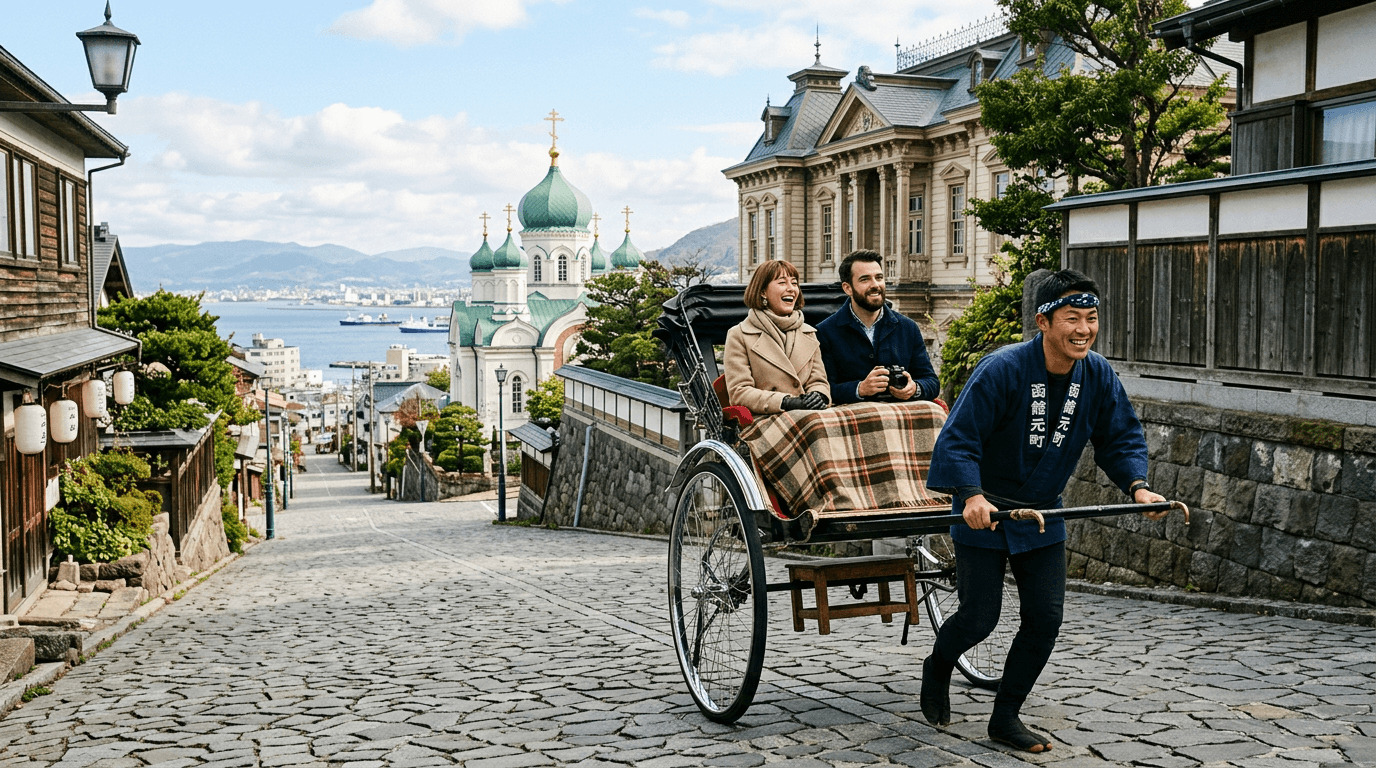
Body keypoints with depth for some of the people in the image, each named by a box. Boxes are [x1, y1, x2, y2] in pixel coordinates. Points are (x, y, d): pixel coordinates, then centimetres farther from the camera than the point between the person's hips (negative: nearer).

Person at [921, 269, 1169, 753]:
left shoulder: (1098, 376, -6)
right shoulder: (1002, 369, -24)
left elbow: (1121, 439, 3)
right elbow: (958, 439, -26)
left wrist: (1137, 487, -16)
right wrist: (972, 495, -41)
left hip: (1041, 518, 5)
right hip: (983, 513, -5)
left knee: (1045, 618, 0)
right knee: (979, 618, -2)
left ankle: (1005, 717, 16)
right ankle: (937, 668, 32)